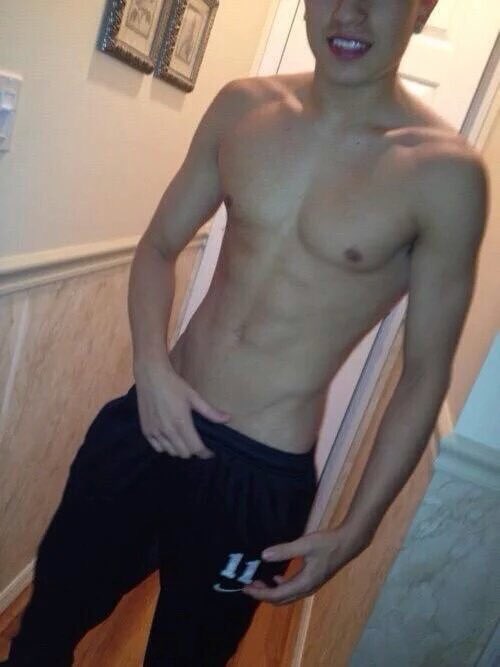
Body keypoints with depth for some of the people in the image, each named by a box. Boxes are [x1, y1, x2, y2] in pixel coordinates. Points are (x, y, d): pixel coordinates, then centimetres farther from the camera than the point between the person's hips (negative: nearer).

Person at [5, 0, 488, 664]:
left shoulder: (445, 173, -13)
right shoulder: (243, 106, -1)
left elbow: (426, 374, -7)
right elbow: (159, 245, 7)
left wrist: (355, 529, -7)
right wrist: (151, 366, -10)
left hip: (261, 473, -3)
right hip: (148, 420, 4)